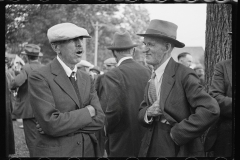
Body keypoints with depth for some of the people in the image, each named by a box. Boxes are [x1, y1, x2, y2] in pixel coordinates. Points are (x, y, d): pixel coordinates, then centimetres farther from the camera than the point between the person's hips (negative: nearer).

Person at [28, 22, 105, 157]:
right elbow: (51, 124, -21)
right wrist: (87, 111, -11)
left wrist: (62, 124, -15)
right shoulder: (39, 78, -11)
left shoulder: (87, 79, 8)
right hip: (54, 152, -5)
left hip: (88, 151, 5)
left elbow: (99, 119, -3)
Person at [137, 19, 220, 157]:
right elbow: (142, 113, 12)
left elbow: (211, 110, -24)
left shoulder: (184, 75, -14)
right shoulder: (152, 77, 7)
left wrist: (177, 132, -18)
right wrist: (147, 112, -11)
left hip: (179, 150, -6)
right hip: (152, 149, 6)